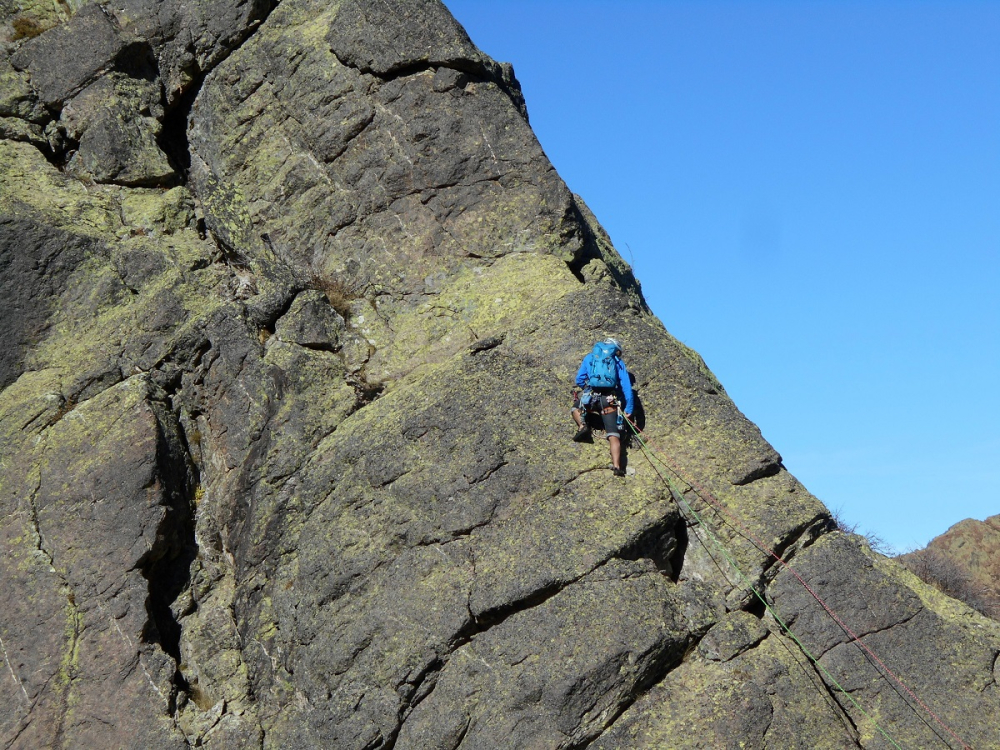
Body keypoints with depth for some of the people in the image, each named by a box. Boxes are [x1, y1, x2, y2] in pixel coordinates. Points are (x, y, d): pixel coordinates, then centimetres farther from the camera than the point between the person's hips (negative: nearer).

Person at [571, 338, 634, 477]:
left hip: (590, 397, 1)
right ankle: (616, 466, -20)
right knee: (614, 435, -2)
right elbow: (627, 387, 10)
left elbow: (579, 380, 20)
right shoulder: (618, 363, 18)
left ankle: (582, 425, 6)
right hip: (610, 401, 0)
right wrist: (629, 409, 11)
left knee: (576, 407, 34)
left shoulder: (590, 358, 21)